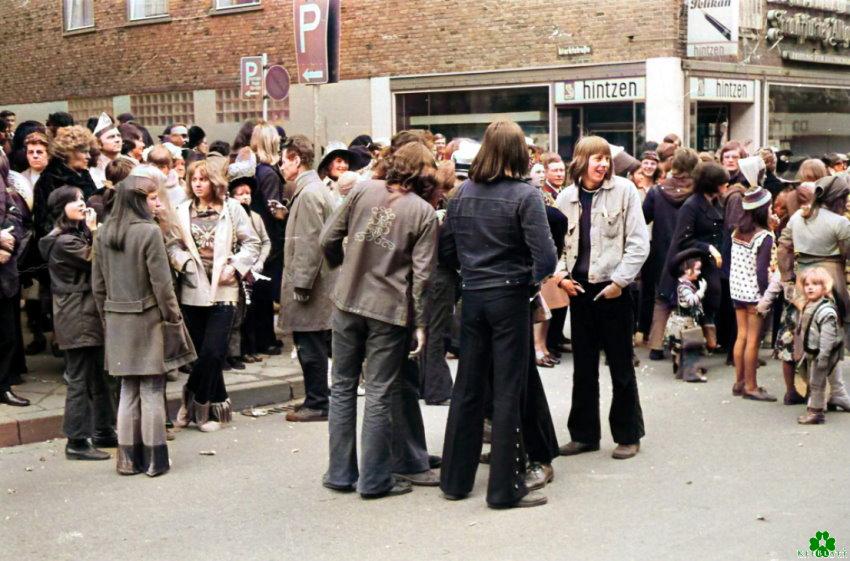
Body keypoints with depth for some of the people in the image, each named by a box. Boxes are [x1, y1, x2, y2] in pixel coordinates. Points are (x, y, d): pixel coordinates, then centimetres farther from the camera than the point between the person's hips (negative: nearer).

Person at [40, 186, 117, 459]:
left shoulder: (77, 235, 15)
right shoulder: (64, 242, -16)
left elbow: (95, 267, 13)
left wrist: (93, 233, 4)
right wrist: (94, 232, -11)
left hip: (89, 315, 10)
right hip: (77, 319, -10)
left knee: (98, 377, 15)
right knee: (80, 380, -5)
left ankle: (103, 431, 24)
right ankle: (77, 441, 0)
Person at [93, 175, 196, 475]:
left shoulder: (103, 233, 5)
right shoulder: (149, 231, -13)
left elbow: (98, 285, 9)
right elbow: (161, 283, -13)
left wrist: (108, 319, 17)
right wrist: (174, 321, -5)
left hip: (117, 323, 5)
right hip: (148, 319, -5)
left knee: (128, 391, 12)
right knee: (152, 391, 2)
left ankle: (128, 458, 16)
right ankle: (154, 459, 8)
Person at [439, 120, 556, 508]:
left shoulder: (462, 193, 3)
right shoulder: (524, 196, -12)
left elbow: (446, 250, 6)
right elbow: (545, 257, -17)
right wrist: (533, 279, 2)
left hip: (473, 298, 5)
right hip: (510, 298, -4)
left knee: (467, 388, 13)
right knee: (507, 393, 2)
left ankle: (455, 479, 22)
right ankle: (505, 487, 7)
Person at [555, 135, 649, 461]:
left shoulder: (624, 190, -5)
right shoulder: (567, 197, 4)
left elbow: (638, 243, -7)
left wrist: (619, 281, -12)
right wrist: (561, 276, -3)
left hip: (612, 288, -4)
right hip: (579, 288, 4)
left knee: (621, 366, 5)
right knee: (583, 366, 11)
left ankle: (628, 435, 16)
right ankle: (584, 434, 22)